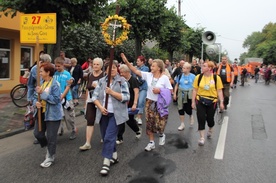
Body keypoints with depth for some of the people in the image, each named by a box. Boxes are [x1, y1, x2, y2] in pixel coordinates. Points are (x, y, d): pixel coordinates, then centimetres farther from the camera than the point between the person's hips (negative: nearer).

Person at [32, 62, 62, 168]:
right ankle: (49, 149, 38)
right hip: (42, 113, 8)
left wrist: (42, 93, -24)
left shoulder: (55, 84, -16)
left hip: (52, 115, -8)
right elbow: (35, 96, 12)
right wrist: (36, 102, -10)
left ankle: (50, 157, 22)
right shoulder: (41, 82, 7)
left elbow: (56, 99, -24)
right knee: (37, 133, 13)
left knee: (51, 137, 3)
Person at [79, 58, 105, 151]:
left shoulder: (104, 75, -6)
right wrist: (85, 102, 15)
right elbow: (88, 89, 15)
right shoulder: (90, 75, 9)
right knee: (90, 121, 0)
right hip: (91, 102, 4)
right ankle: (88, 143, 3)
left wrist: (97, 86, -21)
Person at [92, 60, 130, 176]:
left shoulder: (122, 81, -3)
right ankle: (114, 156, 32)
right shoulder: (101, 81, 8)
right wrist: (100, 107, -11)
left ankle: (106, 163, -4)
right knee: (105, 137, 13)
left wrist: (112, 92, -19)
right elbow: (94, 96, 5)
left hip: (115, 114, -5)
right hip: (103, 113, 5)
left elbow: (126, 97, -11)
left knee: (109, 137, -11)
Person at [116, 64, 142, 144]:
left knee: (129, 120, 6)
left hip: (130, 104, -6)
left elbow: (136, 92, -20)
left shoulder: (133, 80, -12)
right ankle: (119, 138, 10)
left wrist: (135, 103, -28)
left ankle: (138, 130, 36)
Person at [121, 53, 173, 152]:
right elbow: (136, 71, -7)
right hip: (150, 103, 3)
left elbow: (170, 91, -6)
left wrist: (160, 90, -20)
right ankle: (151, 142, 26)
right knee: (149, 123, 9)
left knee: (159, 124, -2)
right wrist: (126, 62, -16)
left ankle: (161, 135, 34)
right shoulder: (148, 75, -3)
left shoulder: (164, 78, -10)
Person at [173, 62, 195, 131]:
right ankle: (182, 124, 18)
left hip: (189, 95, -2)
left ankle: (191, 116, 37)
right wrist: (175, 93, 4)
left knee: (188, 109, -2)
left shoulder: (193, 76, -4)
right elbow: (177, 85, 8)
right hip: (181, 94, 3)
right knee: (181, 109, 4)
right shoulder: (180, 76, 2)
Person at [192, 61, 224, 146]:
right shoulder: (198, 77, -4)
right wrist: (193, 101, 0)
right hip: (200, 101, 1)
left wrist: (221, 102, -6)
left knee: (210, 118, 11)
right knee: (201, 119, -1)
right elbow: (195, 90, 0)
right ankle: (202, 137, 11)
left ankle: (210, 130, 45)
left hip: (212, 102, 0)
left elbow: (219, 91, -3)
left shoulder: (216, 78, -7)